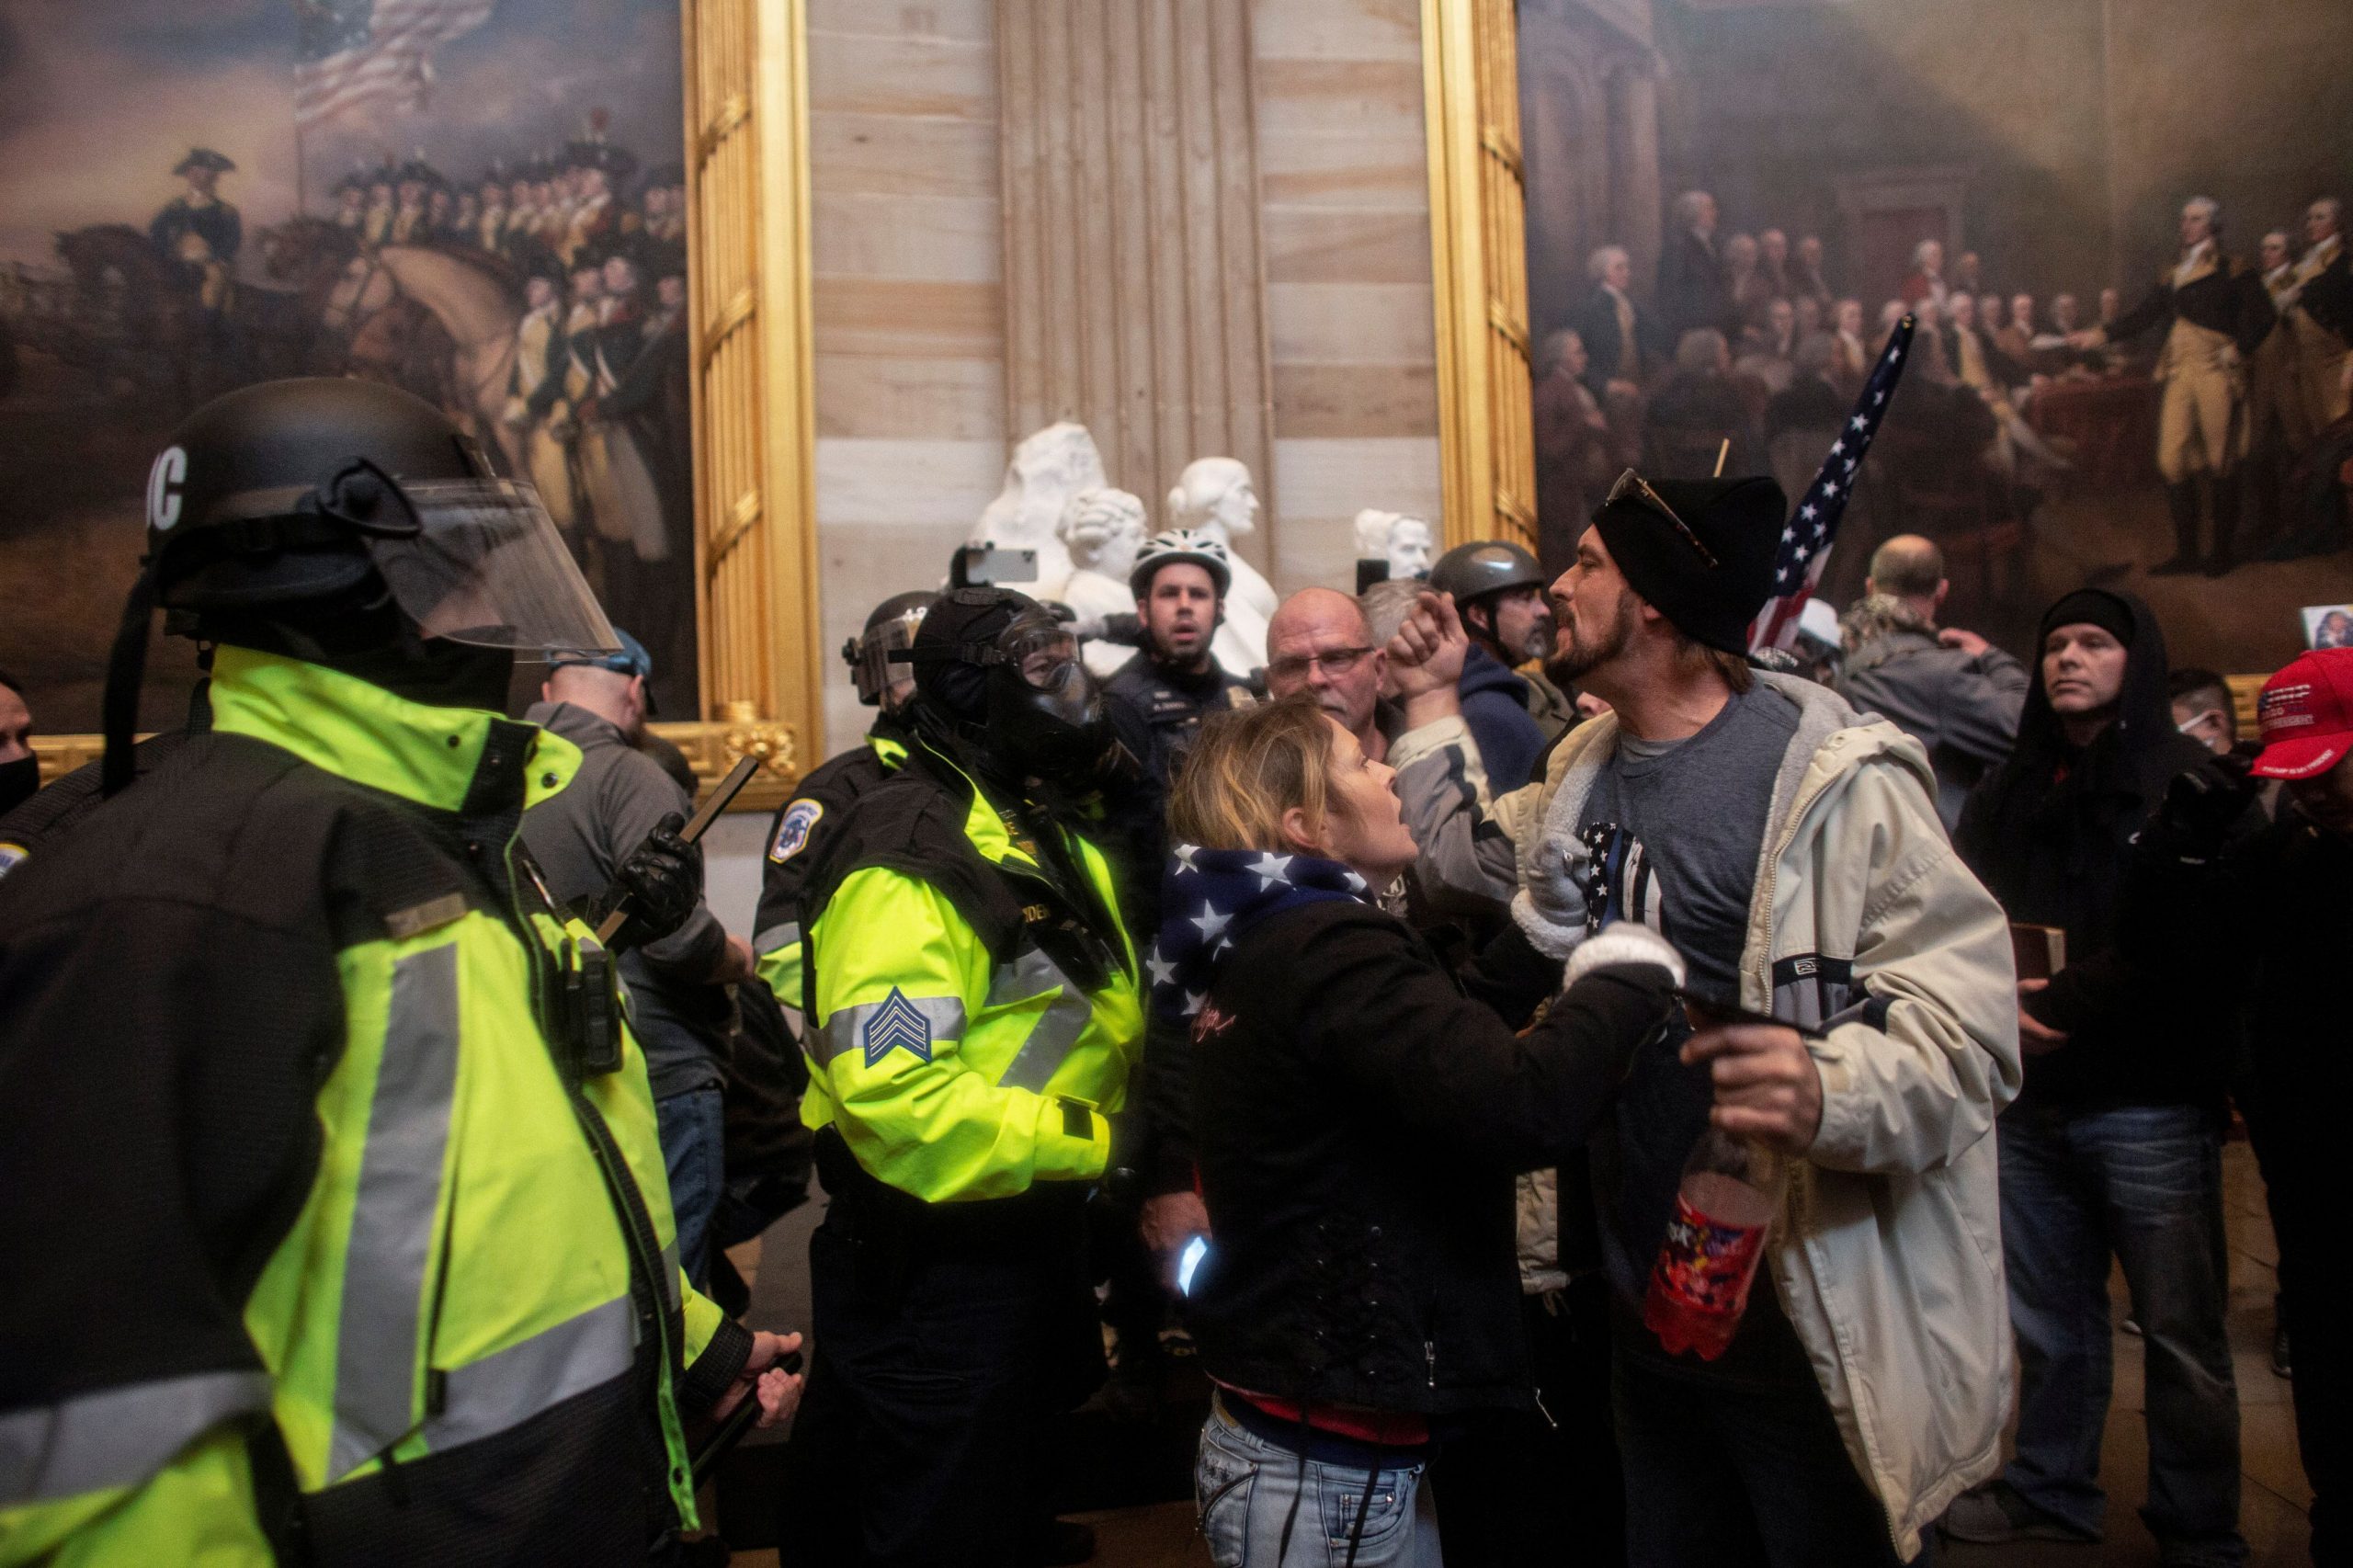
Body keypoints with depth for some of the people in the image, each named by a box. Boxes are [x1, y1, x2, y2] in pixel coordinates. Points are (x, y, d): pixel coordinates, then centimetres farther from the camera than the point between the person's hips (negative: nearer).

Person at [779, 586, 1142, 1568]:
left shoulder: (1052, 834, 9)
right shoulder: (912, 860, -24)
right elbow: (891, 1092, -32)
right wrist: (1095, 1143, -27)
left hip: (1030, 1228, 10)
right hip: (933, 1262, -9)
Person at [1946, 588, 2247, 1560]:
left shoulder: (2189, 781, -1)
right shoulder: (2009, 790, 14)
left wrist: (2058, 1001, -14)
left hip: (2152, 1105, -4)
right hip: (2029, 1102, 4)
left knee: (2181, 1335, 3)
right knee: (2047, 1321, 13)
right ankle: (2051, 1489, 28)